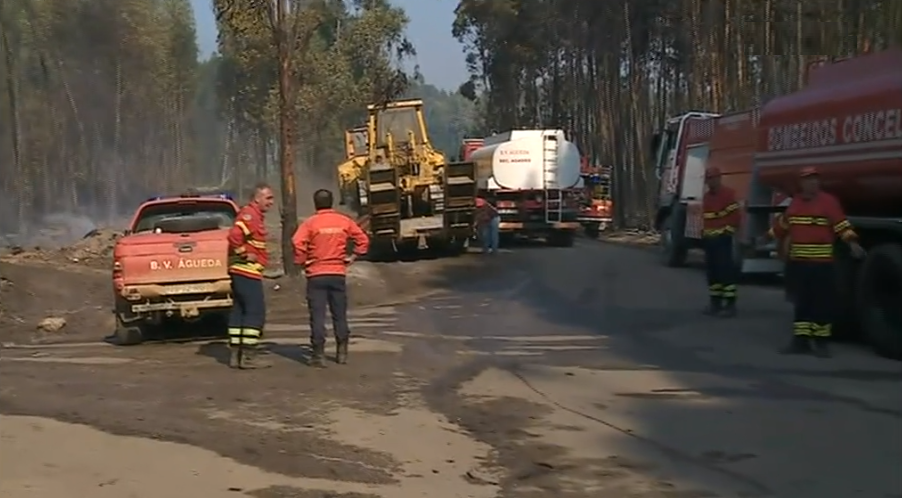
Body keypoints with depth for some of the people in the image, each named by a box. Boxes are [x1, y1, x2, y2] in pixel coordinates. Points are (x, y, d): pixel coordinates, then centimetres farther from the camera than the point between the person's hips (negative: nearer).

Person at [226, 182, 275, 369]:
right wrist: (245, 255, -18)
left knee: (240, 311, 11)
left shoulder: (255, 216, 18)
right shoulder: (249, 215, -14)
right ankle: (249, 356, -7)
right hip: (247, 272, -10)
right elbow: (234, 236, -29)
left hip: (241, 272, 10)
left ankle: (236, 354, 15)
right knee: (255, 312, -8)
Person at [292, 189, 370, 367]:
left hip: (316, 275, -3)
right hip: (338, 274, 3)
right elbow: (363, 240, 4)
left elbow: (298, 242, -19)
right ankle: (342, 352, 16)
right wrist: (352, 257, 10)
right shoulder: (344, 221, 3)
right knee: (340, 315, 12)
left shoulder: (310, 222, -6)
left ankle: (319, 354, -3)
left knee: (318, 316, -1)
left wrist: (302, 261, -6)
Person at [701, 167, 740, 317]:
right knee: (711, 270, 9)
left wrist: (728, 231, -14)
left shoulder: (728, 193, -9)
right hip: (709, 239, 8)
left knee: (726, 269, -10)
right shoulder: (706, 196, 17)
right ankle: (715, 301, 17)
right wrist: (703, 233, 15)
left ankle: (730, 304, -9)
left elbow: (735, 215, -13)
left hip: (723, 238, -8)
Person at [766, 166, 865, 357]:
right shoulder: (795, 202, 13)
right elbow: (783, 223, 26)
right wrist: (770, 237, 34)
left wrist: (852, 243, -27)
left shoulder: (829, 201, -7)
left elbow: (842, 224, -14)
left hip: (821, 262, -5)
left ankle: (821, 342, 5)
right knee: (801, 302, 9)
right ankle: (800, 340, 15)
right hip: (797, 262, 6)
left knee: (822, 302, -2)